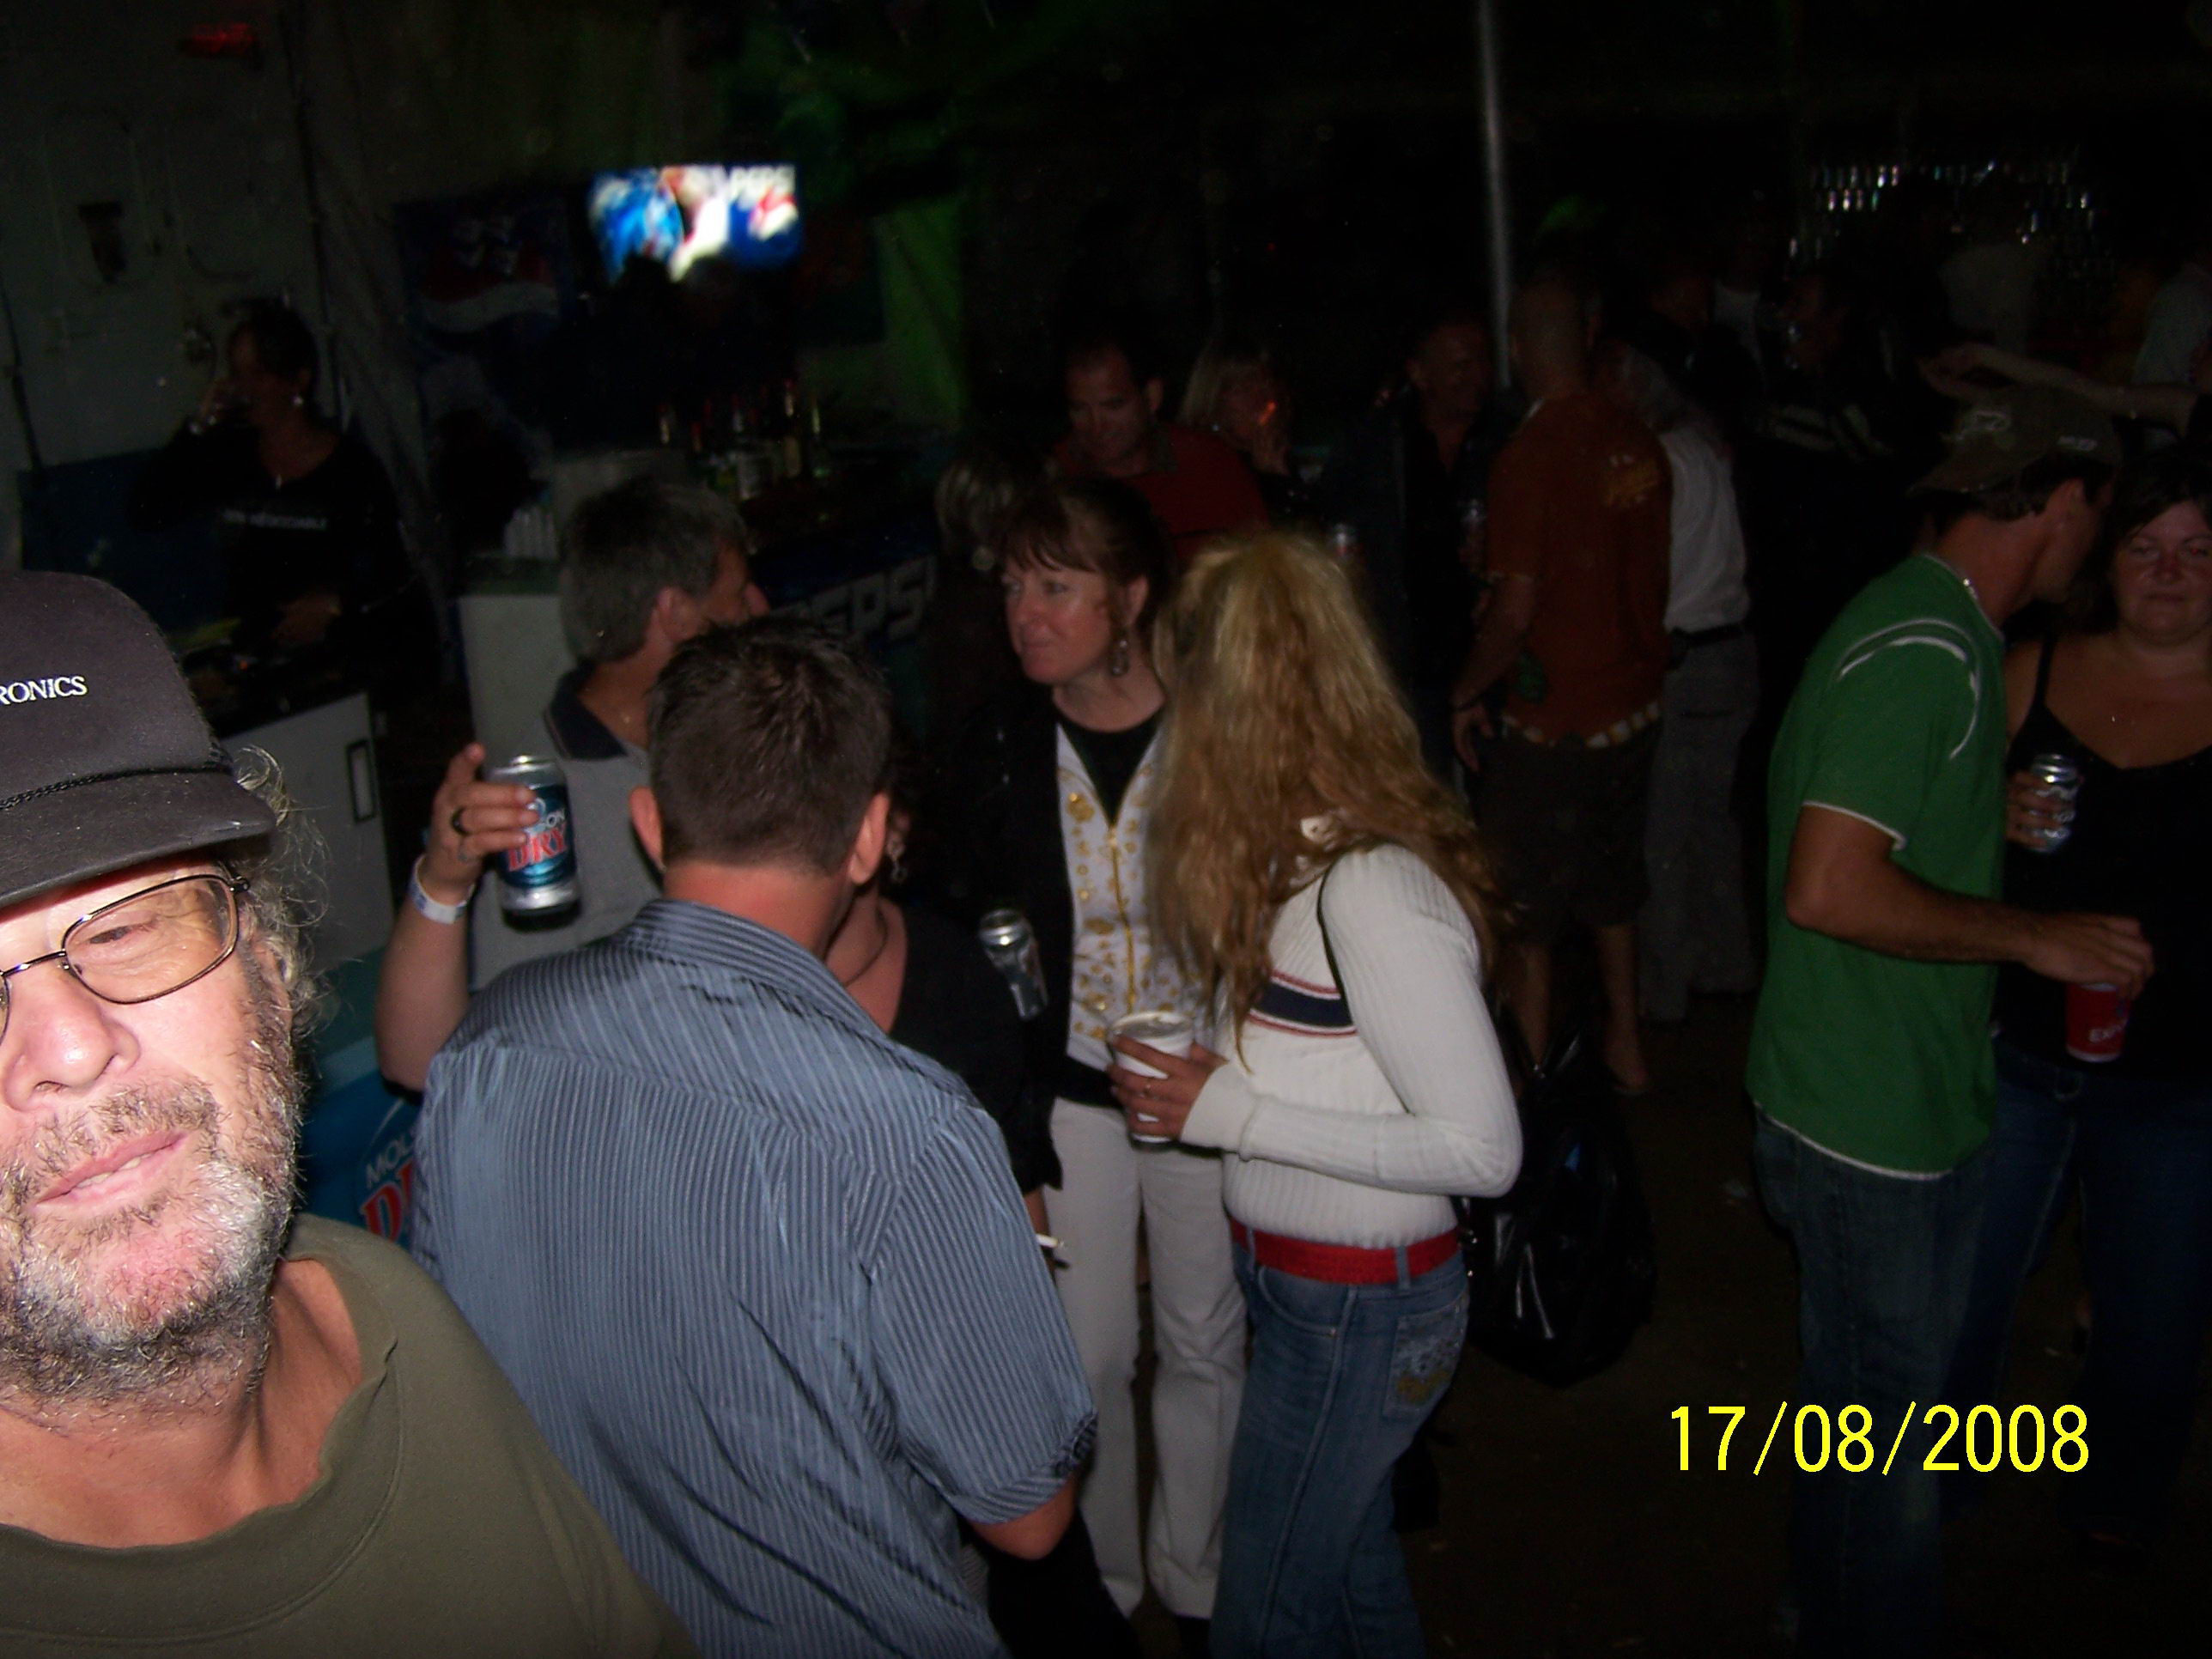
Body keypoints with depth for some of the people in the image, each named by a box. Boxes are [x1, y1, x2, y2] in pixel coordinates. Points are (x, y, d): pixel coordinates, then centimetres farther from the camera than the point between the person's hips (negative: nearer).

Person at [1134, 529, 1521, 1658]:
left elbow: (1483, 1150, -26)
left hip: (1358, 1310, -8)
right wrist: (1206, 1086, -4)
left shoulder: (1373, 892, -28)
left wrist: (1233, 1112, -24)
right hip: (1294, 1277, 8)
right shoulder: (1294, 854, -1)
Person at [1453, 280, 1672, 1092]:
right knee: (1610, 885, 22)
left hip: (1551, 721, -7)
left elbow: (1516, 606, -21)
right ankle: (1626, 1048, 34)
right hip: (1634, 702, 7)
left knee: (1523, 911, 6)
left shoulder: (1531, 453, -19)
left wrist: (1467, 692, -6)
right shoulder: (1639, 443, 0)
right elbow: (1650, 575, 10)